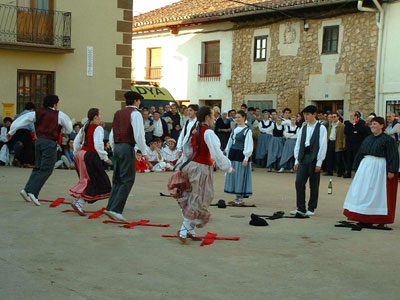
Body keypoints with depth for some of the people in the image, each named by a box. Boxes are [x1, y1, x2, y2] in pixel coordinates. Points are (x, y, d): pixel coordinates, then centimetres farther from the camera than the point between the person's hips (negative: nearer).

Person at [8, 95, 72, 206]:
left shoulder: (37, 113, 11)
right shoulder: (59, 115, 0)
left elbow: (22, 120, 7)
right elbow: (69, 130, 9)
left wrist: (11, 131, 15)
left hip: (39, 141, 6)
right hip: (50, 143, -6)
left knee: (38, 168, 18)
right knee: (46, 169, -5)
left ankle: (27, 190, 9)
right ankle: (32, 192, -18)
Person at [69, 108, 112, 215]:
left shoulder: (85, 127, 12)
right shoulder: (98, 128, -11)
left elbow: (76, 141, 16)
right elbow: (98, 145, -20)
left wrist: (76, 154, 27)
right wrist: (105, 158, -12)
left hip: (80, 154, 8)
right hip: (90, 156, -8)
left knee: (85, 180, 19)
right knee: (94, 181, -1)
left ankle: (77, 201, 17)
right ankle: (79, 203, -8)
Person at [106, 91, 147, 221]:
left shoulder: (118, 113, 17)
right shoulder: (135, 113, -6)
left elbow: (111, 135, 18)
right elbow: (139, 135, -14)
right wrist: (144, 152, -8)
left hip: (117, 147, 8)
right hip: (127, 147, -8)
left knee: (117, 180, 14)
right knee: (127, 180, -5)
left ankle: (110, 208, 11)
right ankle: (115, 210, -12)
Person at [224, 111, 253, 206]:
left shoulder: (247, 130, -9)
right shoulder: (235, 129, 13)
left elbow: (249, 146, -13)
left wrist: (246, 159, -17)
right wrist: (228, 154, 15)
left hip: (241, 155, -7)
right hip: (233, 154, 8)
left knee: (240, 176, -3)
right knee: (232, 176, 9)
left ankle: (241, 199, 6)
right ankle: (237, 198, 18)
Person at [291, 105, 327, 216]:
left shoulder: (321, 128, -4)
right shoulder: (303, 128, 11)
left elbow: (323, 146, -7)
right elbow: (298, 145, 12)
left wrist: (319, 162, -11)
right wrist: (297, 160, 7)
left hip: (314, 159, -4)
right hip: (303, 159, 4)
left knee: (314, 185, 4)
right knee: (299, 183, -2)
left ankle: (311, 209, 15)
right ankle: (301, 208, 5)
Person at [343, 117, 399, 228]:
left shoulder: (388, 139, -5)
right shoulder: (368, 139, 14)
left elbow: (393, 156, -9)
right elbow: (360, 153, 20)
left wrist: (391, 171, -17)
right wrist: (357, 167, 19)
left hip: (379, 167, -6)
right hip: (365, 166, 7)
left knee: (378, 193, -3)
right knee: (364, 192, 5)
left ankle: (382, 221, 6)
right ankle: (365, 219, 13)